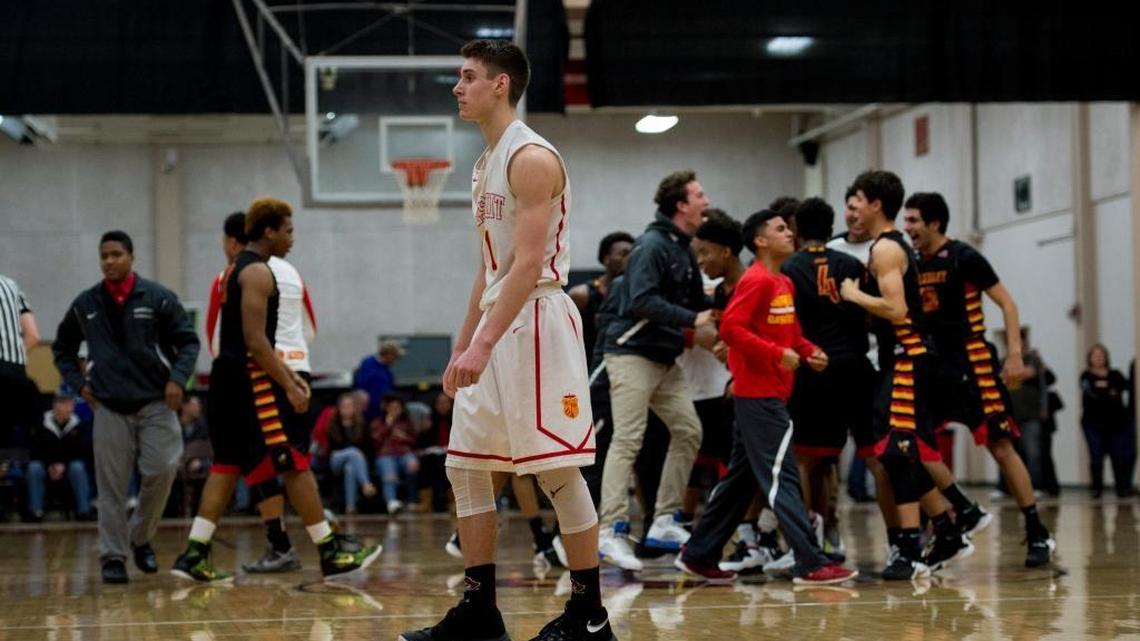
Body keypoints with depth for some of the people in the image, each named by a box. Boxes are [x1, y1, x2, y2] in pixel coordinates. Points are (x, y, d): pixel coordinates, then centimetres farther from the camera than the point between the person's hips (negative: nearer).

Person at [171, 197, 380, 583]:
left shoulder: (238, 268, 19)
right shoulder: (258, 272, -13)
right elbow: (255, 340, -20)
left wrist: (288, 374, 21)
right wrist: (288, 386, -17)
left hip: (228, 378, 10)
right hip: (251, 381, -10)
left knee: (227, 466, 11)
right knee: (295, 464, -6)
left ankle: (195, 556, 8)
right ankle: (331, 554, -4)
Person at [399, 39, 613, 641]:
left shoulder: (531, 157, -13)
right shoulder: (485, 164, 17)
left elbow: (528, 264, -21)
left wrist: (484, 344, -26)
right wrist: (462, 347, 21)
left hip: (535, 323, -10)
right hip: (495, 326, 10)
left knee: (558, 472, -6)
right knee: (465, 466, 9)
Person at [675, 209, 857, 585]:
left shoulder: (783, 283, 15)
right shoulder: (757, 281, -12)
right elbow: (730, 327, -21)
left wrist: (808, 352, 5)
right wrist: (777, 354, -22)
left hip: (770, 394, 10)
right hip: (759, 394, -10)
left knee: (742, 477, 13)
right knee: (781, 477, -10)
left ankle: (698, 556, 20)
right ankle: (811, 564, -11)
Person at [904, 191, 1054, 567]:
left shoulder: (964, 258, -9)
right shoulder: (914, 265, 10)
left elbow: (1006, 303, -9)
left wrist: (1015, 353, -17)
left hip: (973, 363, -7)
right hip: (936, 365, 7)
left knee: (1000, 446, -7)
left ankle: (1038, 534, 0)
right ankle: (968, 514, 11)